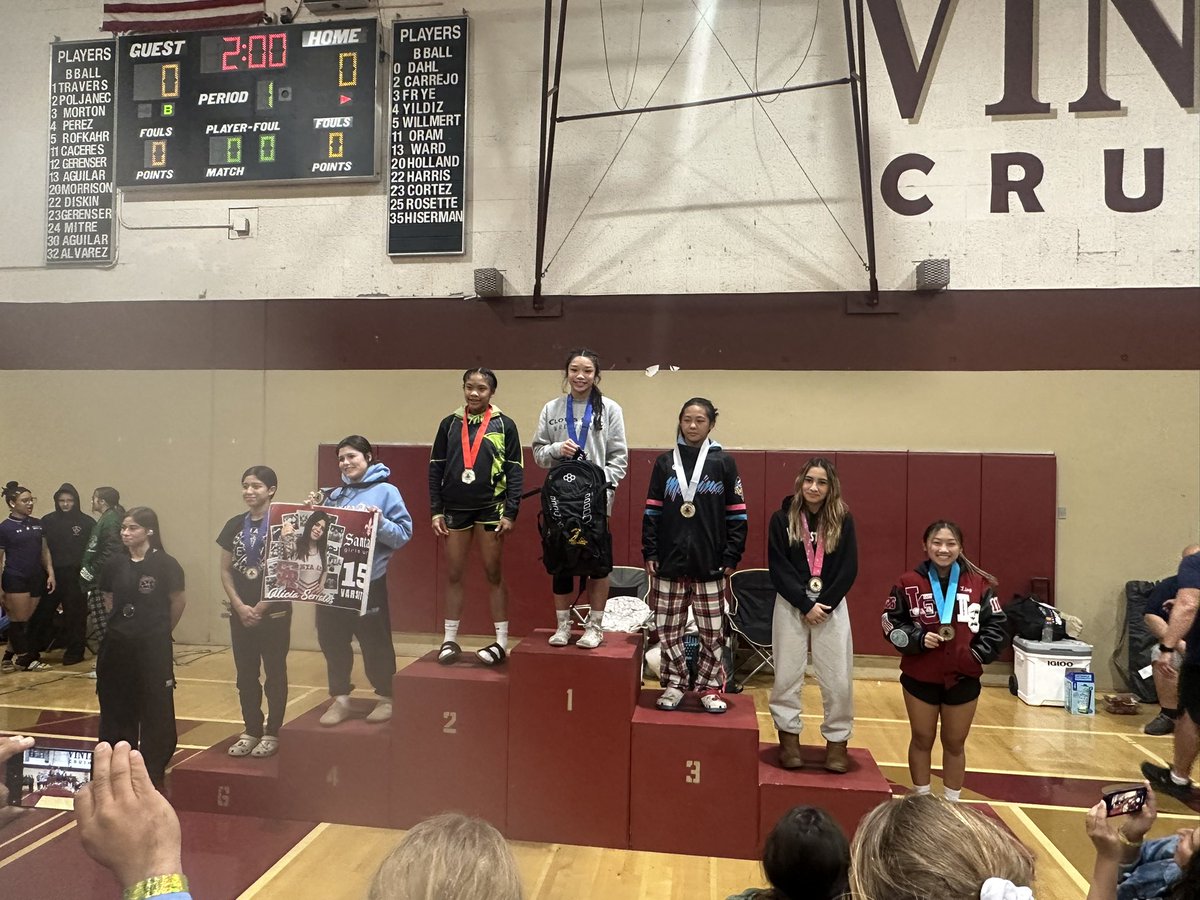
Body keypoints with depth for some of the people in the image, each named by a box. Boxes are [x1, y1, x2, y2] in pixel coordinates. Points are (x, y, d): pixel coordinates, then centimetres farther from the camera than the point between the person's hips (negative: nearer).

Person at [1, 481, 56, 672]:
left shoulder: (37, 524, 8)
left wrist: (50, 573, 4)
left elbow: (45, 550, 14)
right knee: (20, 621, 2)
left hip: (36, 579, 5)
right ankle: (27, 657, 14)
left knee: (23, 621, 10)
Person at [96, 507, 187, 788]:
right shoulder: (116, 563, 3)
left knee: (155, 707, 4)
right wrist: (122, 623, 10)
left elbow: (178, 602, -4)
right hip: (117, 644, 5)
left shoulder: (164, 563, -12)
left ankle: (154, 768, 18)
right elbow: (108, 598, 17)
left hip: (153, 646, -5)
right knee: (116, 705, 13)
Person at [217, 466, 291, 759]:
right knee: (245, 674, 12)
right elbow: (225, 570, 7)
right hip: (241, 612, 5)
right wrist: (240, 607, -4)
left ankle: (272, 732, 16)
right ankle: (251, 730, 26)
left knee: (274, 673, 6)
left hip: (274, 611, -5)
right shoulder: (235, 525, 6)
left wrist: (261, 608, -12)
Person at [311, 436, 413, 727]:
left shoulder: (386, 492, -5)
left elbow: (404, 534, -11)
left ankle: (386, 698, 21)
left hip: (369, 582, -6)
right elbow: (321, 531, 19)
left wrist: (380, 522, -26)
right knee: (331, 640, 10)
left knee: (375, 641, 4)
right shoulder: (335, 494, 12)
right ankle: (340, 698, 25)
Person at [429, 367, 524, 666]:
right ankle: (450, 640, 20)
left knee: (493, 575, 5)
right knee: (453, 575, 9)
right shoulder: (450, 424, 6)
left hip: (491, 508, -3)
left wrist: (510, 512, -8)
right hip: (455, 509, 3)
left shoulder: (504, 425, -1)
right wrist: (436, 511, 2)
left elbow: (515, 471, -2)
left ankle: (501, 642, 13)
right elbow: (435, 468, 7)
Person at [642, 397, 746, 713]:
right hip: (669, 562, 2)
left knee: (712, 632, 5)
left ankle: (709, 687, 22)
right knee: (667, 629, 7)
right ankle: (674, 684, 23)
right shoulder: (664, 462, 7)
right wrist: (649, 553, 1)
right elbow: (652, 511, 7)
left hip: (710, 564, -1)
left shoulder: (724, 463, 2)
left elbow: (736, 515, 1)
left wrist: (731, 558, -4)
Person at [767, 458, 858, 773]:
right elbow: (778, 568, -6)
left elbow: (849, 570, -2)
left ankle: (837, 739, 19)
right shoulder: (782, 518, -3)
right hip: (791, 606, 0)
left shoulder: (843, 520, -1)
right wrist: (805, 605, -13)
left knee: (838, 676, 3)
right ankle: (788, 736, 21)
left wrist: (824, 604, -11)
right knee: (787, 674, 6)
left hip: (832, 606, 1)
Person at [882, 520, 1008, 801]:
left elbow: (996, 627, 0)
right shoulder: (909, 583, -9)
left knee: (955, 744, 17)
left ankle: (952, 803, 34)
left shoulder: (979, 584, -5)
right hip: (920, 677, -1)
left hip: (963, 678, 1)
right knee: (922, 740, 15)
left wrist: (978, 654, -12)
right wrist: (918, 639, -19)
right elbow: (891, 625, -3)